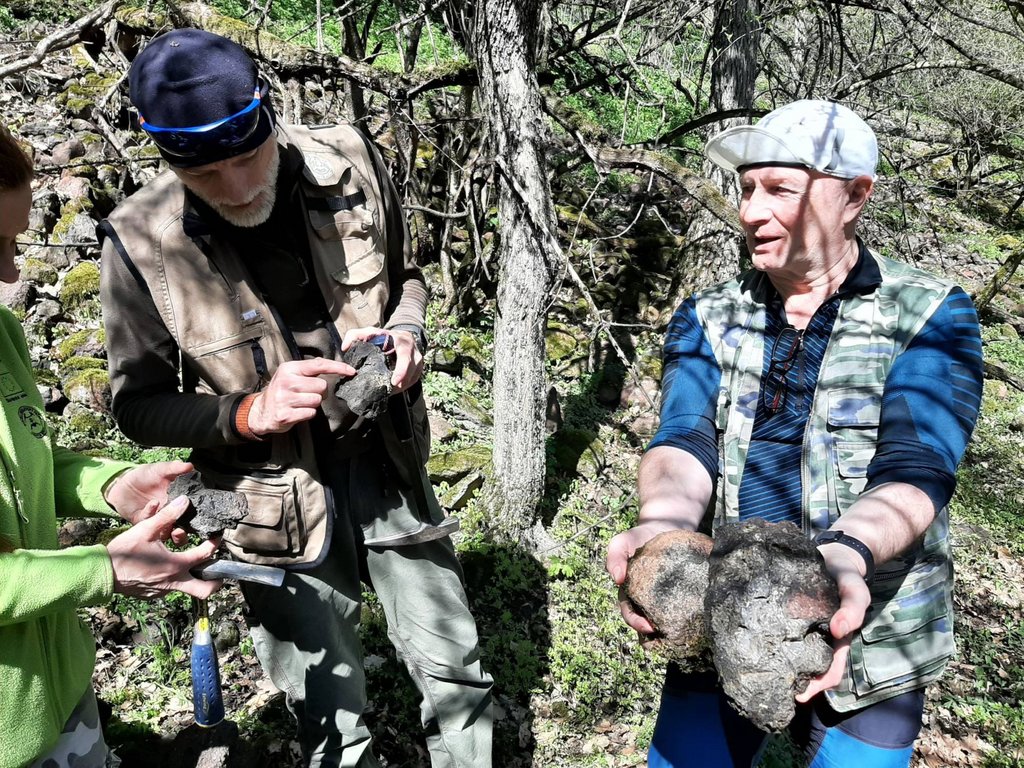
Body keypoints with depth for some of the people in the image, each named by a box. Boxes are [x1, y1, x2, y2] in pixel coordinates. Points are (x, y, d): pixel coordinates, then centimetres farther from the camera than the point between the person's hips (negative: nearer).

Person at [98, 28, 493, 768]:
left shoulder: (349, 164, -9)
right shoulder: (140, 243, -15)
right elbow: (140, 405, -5)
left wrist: (408, 332, -12)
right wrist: (249, 413, -23)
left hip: (387, 465, 3)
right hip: (281, 501, -2)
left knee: (454, 665, 18)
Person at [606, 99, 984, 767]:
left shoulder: (931, 316, -7)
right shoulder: (707, 318, 2)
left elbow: (913, 470, -19)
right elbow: (685, 442, -12)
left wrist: (844, 551, -40)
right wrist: (665, 519, -35)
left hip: (867, 643, -2)